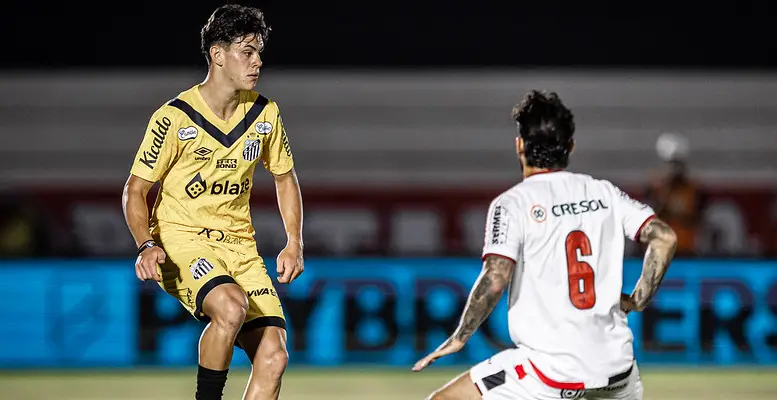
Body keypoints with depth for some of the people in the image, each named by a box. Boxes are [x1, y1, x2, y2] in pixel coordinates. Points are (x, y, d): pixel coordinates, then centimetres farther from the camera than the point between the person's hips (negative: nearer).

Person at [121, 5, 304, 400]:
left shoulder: (265, 113, 4)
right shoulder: (174, 118, -11)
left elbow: (285, 177, 19)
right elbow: (136, 190, -5)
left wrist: (294, 244, 8)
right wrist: (147, 245, -22)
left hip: (239, 246, 5)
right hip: (181, 239, -5)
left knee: (274, 356, -11)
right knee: (231, 306, -35)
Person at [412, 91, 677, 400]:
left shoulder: (512, 203, -5)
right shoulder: (603, 193, 8)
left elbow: (495, 279, -17)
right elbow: (664, 238, 2)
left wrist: (459, 337, -6)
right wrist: (637, 301, 11)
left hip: (554, 369, -5)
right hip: (615, 366, 5)